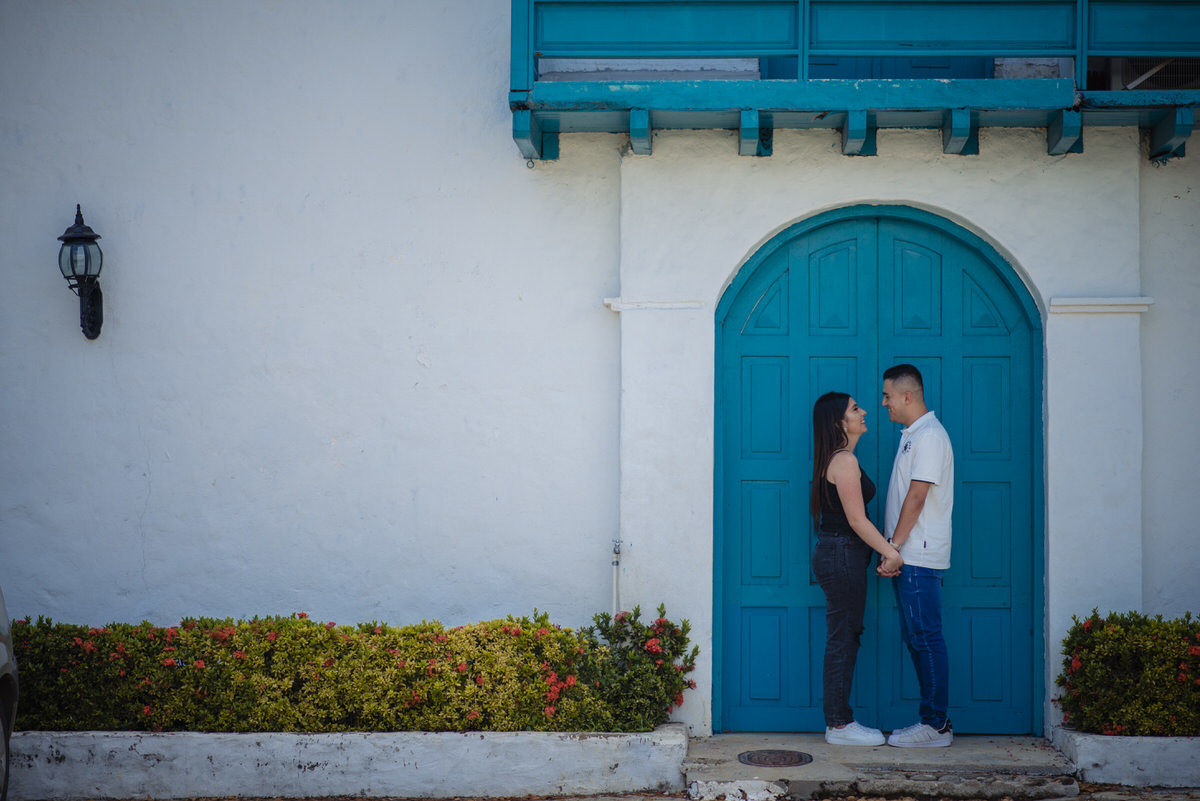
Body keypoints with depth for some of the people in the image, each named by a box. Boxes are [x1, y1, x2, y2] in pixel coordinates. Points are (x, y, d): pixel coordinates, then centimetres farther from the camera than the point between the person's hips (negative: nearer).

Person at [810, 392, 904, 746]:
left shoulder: (838, 460, 16)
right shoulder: (845, 461, -15)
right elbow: (857, 520, -18)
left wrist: (884, 550, 17)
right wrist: (891, 552, -12)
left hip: (836, 554, 10)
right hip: (842, 556, -10)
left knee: (844, 639, 12)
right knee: (843, 640, -4)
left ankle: (839, 720, 18)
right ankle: (839, 725, 2)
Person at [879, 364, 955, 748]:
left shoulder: (929, 435, -12)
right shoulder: (912, 435, 18)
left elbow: (916, 499, -17)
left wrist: (893, 547, -16)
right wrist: (891, 549, 16)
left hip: (919, 557, -10)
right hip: (908, 557, 10)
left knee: (926, 637, -6)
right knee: (916, 637, 11)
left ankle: (935, 725, -2)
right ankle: (935, 719, 16)